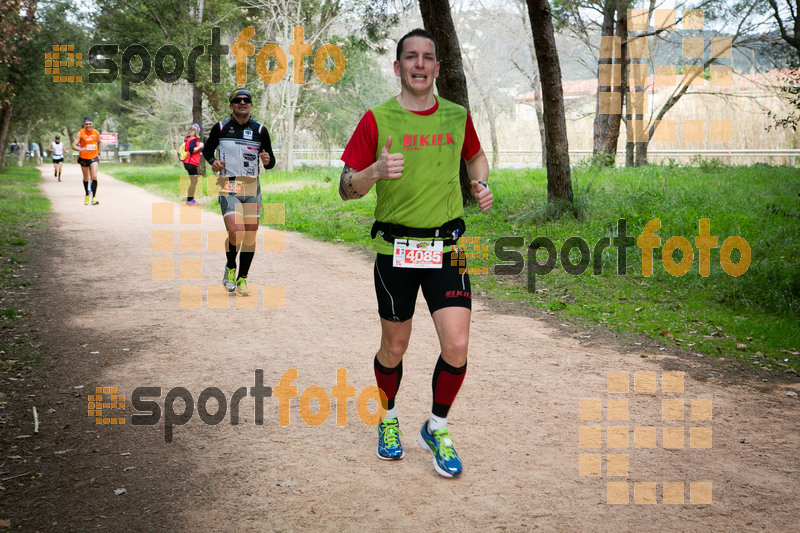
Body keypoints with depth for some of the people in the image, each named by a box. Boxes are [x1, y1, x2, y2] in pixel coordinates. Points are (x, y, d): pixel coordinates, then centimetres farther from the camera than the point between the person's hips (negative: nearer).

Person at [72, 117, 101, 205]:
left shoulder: (96, 133, -1)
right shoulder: (80, 133, -9)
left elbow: (99, 142, 20)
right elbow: (74, 146, -15)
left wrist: (98, 154, 18)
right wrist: (80, 149, -35)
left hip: (94, 157, 0)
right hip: (83, 157, 0)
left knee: (94, 177, -15)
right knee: (86, 178, 12)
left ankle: (94, 197, -15)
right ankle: (87, 195, 32)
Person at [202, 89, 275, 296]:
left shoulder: (260, 130, 5)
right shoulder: (221, 127, 1)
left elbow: (271, 162, 9)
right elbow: (207, 149, 16)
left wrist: (267, 161, -14)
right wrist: (212, 161, -5)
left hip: (252, 187, 3)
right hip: (228, 186, -3)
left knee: (250, 236, 4)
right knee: (236, 232, -19)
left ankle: (242, 279, 20)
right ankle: (230, 268, 9)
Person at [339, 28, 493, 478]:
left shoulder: (457, 117, 6)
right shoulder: (377, 120, -3)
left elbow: (476, 156, 27)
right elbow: (347, 189, -2)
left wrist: (481, 184, 6)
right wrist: (375, 171, -22)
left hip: (446, 248, 2)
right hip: (394, 250, -1)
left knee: (457, 347, -9)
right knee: (394, 348, 10)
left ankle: (437, 430, 16)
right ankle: (389, 420, 39)